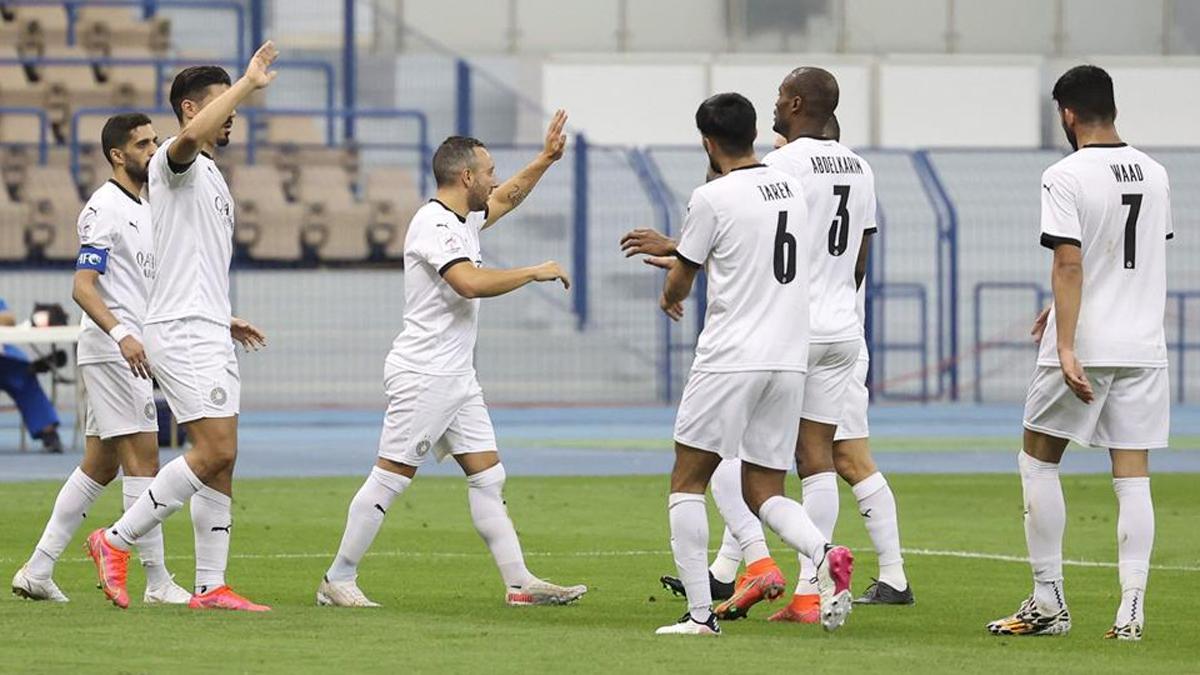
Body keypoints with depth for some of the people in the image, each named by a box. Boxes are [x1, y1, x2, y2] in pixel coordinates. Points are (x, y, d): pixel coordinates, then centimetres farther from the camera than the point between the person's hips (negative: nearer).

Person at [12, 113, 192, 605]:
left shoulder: (141, 209, 19)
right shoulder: (105, 208, -11)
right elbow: (83, 287, -19)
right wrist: (121, 334, -33)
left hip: (127, 353, 10)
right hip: (111, 351, -10)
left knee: (99, 465, 10)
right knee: (142, 456, -11)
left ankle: (38, 570, 12)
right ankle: (157, 581, -11)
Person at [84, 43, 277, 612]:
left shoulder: (210, 176, 23)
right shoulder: (173, 162, -7)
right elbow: (192, 135, -34)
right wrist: (248, 83, -28)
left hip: (209, 335, 10)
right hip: (182, 331, -10)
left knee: (221, 461, 5)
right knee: (214, 452, -16)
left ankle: (211, 586, 6)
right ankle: (116, 541, -9)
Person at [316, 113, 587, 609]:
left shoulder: (462, 220, 14)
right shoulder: (434, 224, -16)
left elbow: (506, 199, 36)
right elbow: (471, 282, -29)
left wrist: (545, 159, 30)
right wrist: (535, 273, -20)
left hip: (456, 377, 10)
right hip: (422, 375, -10)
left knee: (488, 476, 5)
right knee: (389, 479, -6)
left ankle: (519, 583, 4)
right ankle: (337, 581, -1)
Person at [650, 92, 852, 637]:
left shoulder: (713, 198, -8)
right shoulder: (790, 188, 12)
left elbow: (678, 286, 4)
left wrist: (669, 295, 28)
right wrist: (680, 257, 39)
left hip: (730, 361, -6)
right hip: (789, 361, 6)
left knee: (687, 482, 5)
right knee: (764, 494, 11)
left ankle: (699, 613, -3)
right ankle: (825, 554, -19)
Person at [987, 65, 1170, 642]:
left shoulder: (1066, 177, -10)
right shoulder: (1154, 174, 10)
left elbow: (1069, 265, -18)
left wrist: (1066, 348, -22)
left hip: (1084, 349, -5)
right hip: (1145, 346, 5)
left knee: (1038, 461, 10)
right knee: (1132, 476, 4)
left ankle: (1049, 603, 8)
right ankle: (1131, 608, -5)